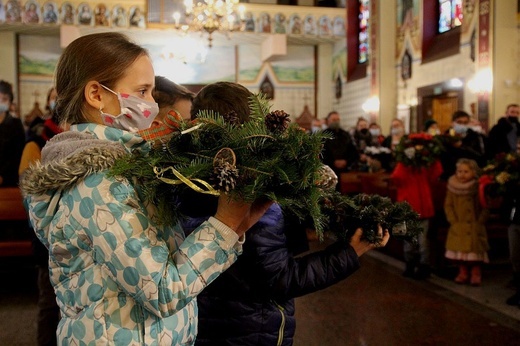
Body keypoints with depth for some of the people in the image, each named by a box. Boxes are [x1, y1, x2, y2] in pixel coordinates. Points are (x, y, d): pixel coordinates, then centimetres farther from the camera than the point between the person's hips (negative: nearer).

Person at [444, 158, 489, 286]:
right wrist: (453, 220, -5)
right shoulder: (452, 187, -1)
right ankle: (463, 273, 18)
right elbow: (448, 205, 3)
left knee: (475, 250, 0)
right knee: (460, 251, 5)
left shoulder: (478, 187, -7)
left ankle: (476, 274, 12)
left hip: (475, 227, -2)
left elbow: (485, 207, -4)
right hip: (458, 227, 2)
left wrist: (479, 221, -9)